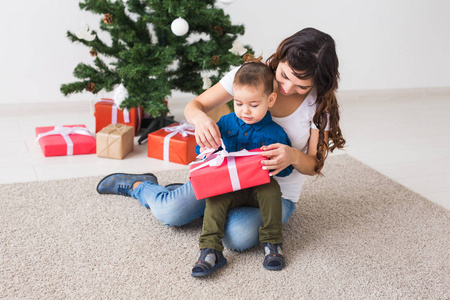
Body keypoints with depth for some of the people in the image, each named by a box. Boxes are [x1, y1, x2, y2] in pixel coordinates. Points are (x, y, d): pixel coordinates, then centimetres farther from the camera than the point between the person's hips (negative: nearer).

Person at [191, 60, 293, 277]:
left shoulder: (275, 133, -4)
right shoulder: (226, 123, 3)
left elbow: (286, 168, 0)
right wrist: (205, 148, -14)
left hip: (259, 187, -1)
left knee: (271, 188, -32)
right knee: (215, 195, -28)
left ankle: (272, 243, -18)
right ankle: (210, 251, -29)